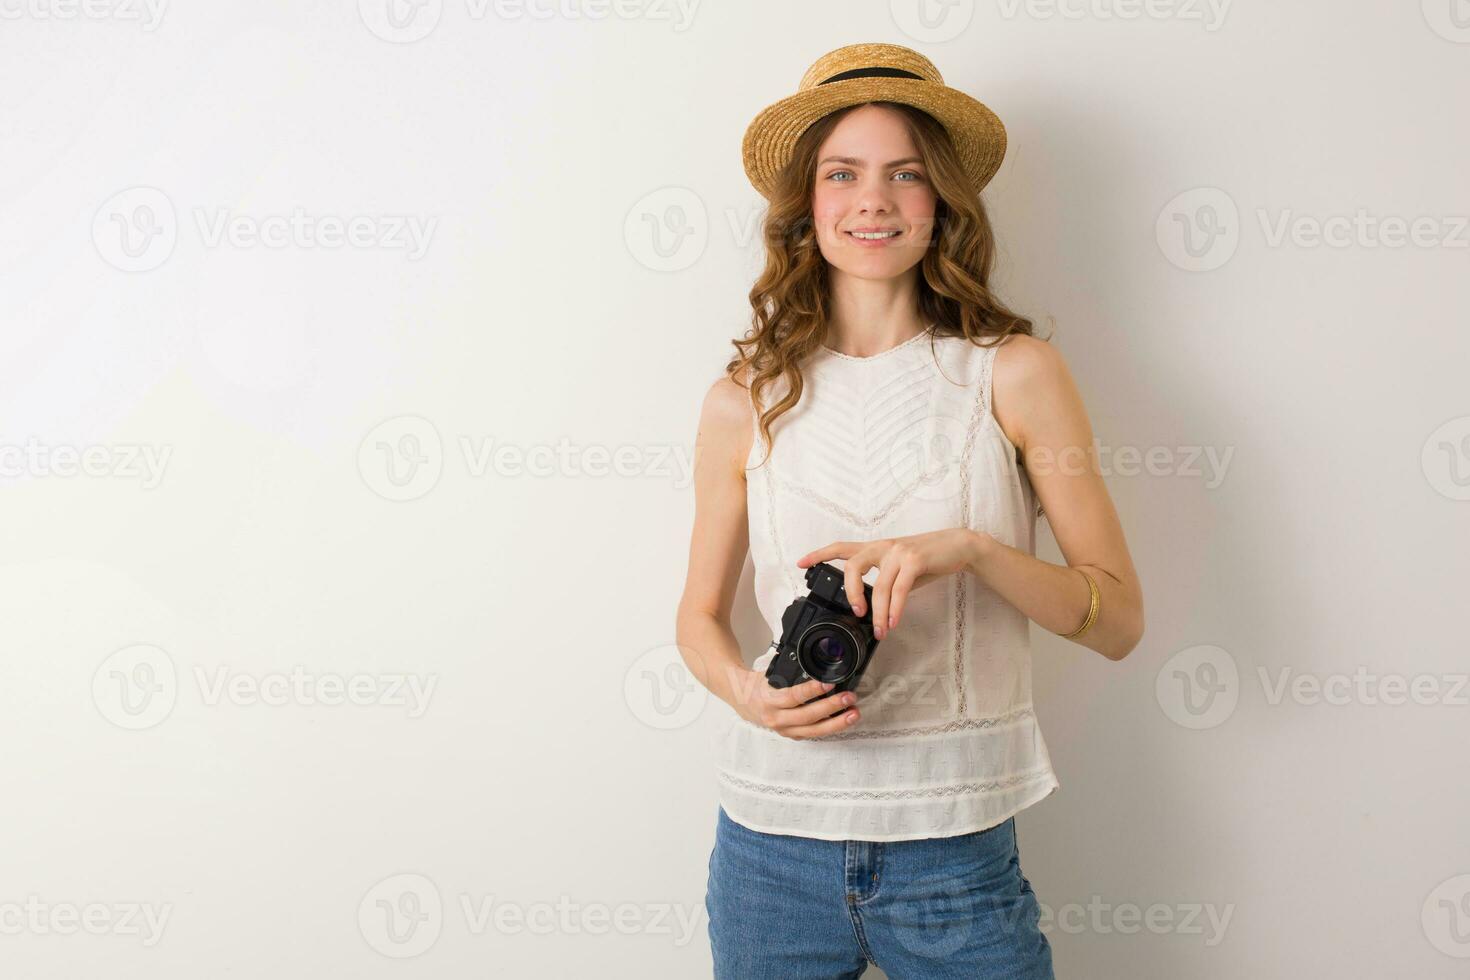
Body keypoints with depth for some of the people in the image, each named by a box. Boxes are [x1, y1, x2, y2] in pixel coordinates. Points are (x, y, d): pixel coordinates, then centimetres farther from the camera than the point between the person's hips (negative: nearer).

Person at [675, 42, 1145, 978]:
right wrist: (746, 688, -10)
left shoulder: (1014, 373, -3)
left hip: (955, 847, -1)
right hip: (773, 838, 2)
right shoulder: (743, 403, 1)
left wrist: (966, 549, -20)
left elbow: (1118, 617, -3)